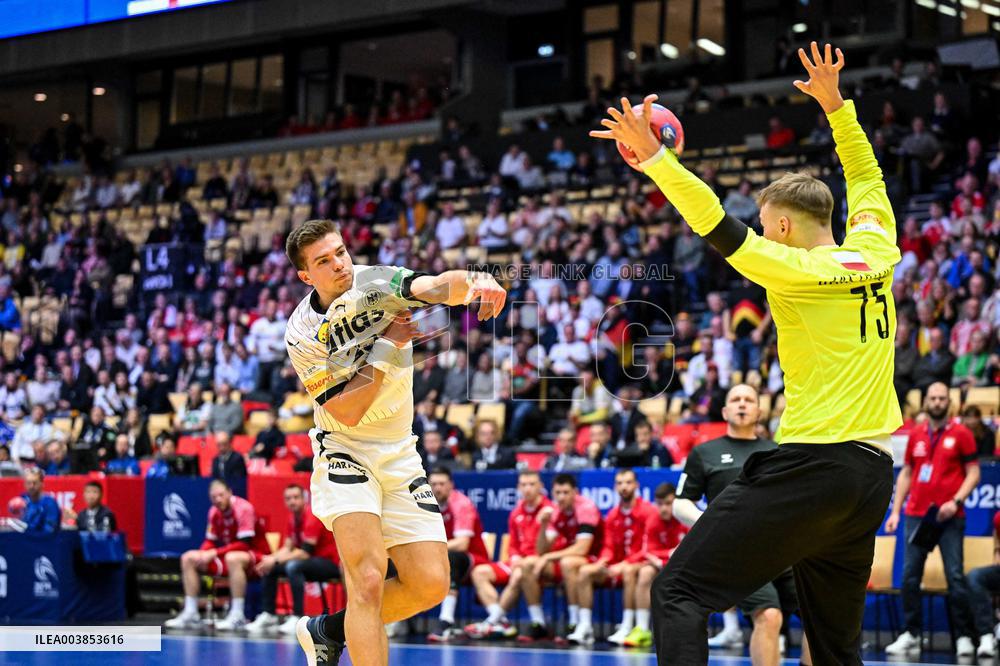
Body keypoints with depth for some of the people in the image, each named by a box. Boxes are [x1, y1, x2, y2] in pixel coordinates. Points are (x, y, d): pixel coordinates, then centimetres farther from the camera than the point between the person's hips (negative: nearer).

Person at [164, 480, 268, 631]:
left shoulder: (244, 509, -19)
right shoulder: (214, 512, 3)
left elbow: (245, 544, -25)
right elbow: (210, 541, 11)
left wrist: (215, 553, -27)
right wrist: (203, 554, -13)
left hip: (253, 558, -8)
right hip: (226, 556, 8)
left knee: (233, 558, -41)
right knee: (188, 558, 1)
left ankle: (238, 617, -36)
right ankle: (190, 614, 0)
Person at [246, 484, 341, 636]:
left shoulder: (312, 517, -21)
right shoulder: (292, 519, 6)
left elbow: (305, 553, -26)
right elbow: (288, 548, 6)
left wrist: (275, 561, -25)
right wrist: (271, 558, -14)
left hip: (331, 563, -9)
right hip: (313, 560, 9)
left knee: (293, 566, -35)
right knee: (268, 568, 2)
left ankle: (297, 618, -35)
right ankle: (268, 615, 5)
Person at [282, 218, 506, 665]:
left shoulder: (379, 283, -7)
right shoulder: (303, 334, -11)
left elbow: (438, 286, -28)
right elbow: (346, 412, -17)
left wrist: (471, 283, -50)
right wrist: (385, 347, -21)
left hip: (399, 457, 4)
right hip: (345, 454, -4)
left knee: (430, 584, -2)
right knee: (369, 578, -24)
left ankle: (328, 629, 20)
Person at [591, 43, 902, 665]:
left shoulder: (796, 269, -5)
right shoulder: (876, 253, 12)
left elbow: (715, 223, -13)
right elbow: (867, 178, 29)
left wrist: (654, 155, -13)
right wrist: (835, 102, 36)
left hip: (810, 464, -7)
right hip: (874, 474, 7)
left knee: (679, 594, -8)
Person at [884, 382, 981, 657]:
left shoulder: (960, 434, 1)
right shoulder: (915, 434, 13)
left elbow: (973, 473, 0)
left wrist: (956, 501, -14)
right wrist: (895, 511, 11)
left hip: (949, 517, -4)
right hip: (916, 514, 4)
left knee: (955, 577, -7)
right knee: (910, 575, -1)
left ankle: (964, 637, 0)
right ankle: (911, 635, 6)